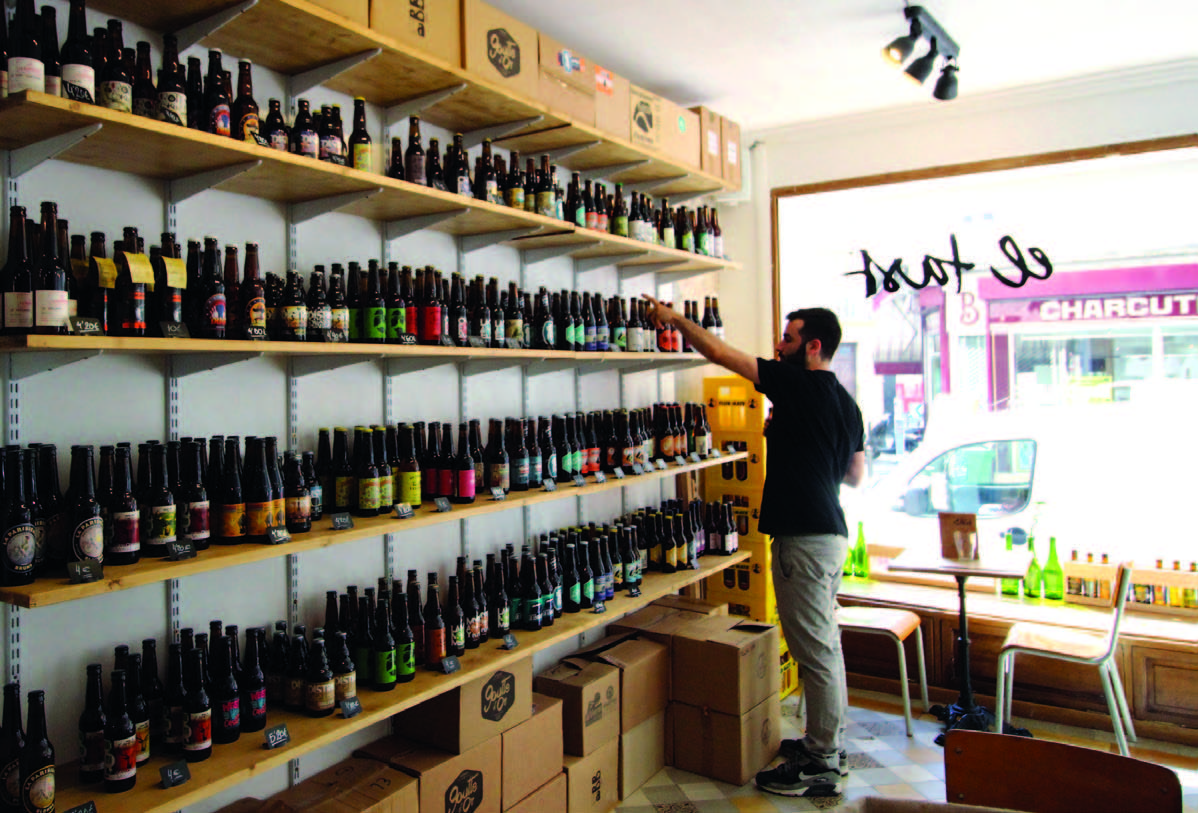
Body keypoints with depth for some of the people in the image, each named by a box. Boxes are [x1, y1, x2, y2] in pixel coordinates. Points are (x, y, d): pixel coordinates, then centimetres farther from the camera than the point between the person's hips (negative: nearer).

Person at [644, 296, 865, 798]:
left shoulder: (799, 385, -13)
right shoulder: (846, 402, 13)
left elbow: (720, 353, -12)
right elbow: (856, 475, 20)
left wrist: (676, 319, 1)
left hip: (804, 537, -10)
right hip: (831, 531, 10)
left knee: (815, 650, -2)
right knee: (824, 643, 18)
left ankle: (822, 766, 9)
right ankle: (828, 743, 32)